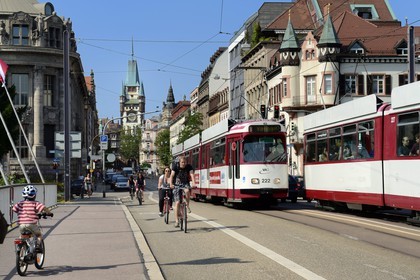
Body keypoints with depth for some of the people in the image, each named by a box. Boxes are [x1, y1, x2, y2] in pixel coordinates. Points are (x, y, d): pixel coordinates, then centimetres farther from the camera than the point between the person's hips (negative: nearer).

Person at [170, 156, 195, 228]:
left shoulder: (189, 167, -8)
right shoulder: (176, 167, -11)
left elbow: (192, 174, -21)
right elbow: (172, 175, -20)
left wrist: (193, 183, -39)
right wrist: (171, 184, -37)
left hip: (185, 184, 1)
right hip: (177, 185, -1)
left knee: (187, 191, -37)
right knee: (177, 202, -11)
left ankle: (188, 205, -13)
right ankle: (177, 221, -8)